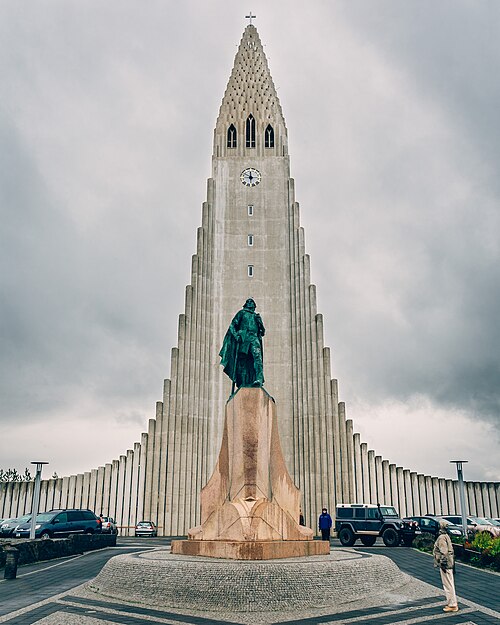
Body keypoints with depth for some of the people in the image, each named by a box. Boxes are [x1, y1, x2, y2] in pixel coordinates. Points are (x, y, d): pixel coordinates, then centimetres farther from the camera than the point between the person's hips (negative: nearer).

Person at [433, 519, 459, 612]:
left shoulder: (441, 537, -17)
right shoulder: (446, 536, 14)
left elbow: (444, 552, -22)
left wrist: (443, 564, -20)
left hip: (445, 564, -10)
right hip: (449, 563, 10)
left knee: (448, 584, -4)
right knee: (449, 584, 16)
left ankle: (452, 605, 0)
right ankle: (452, 603, 23)